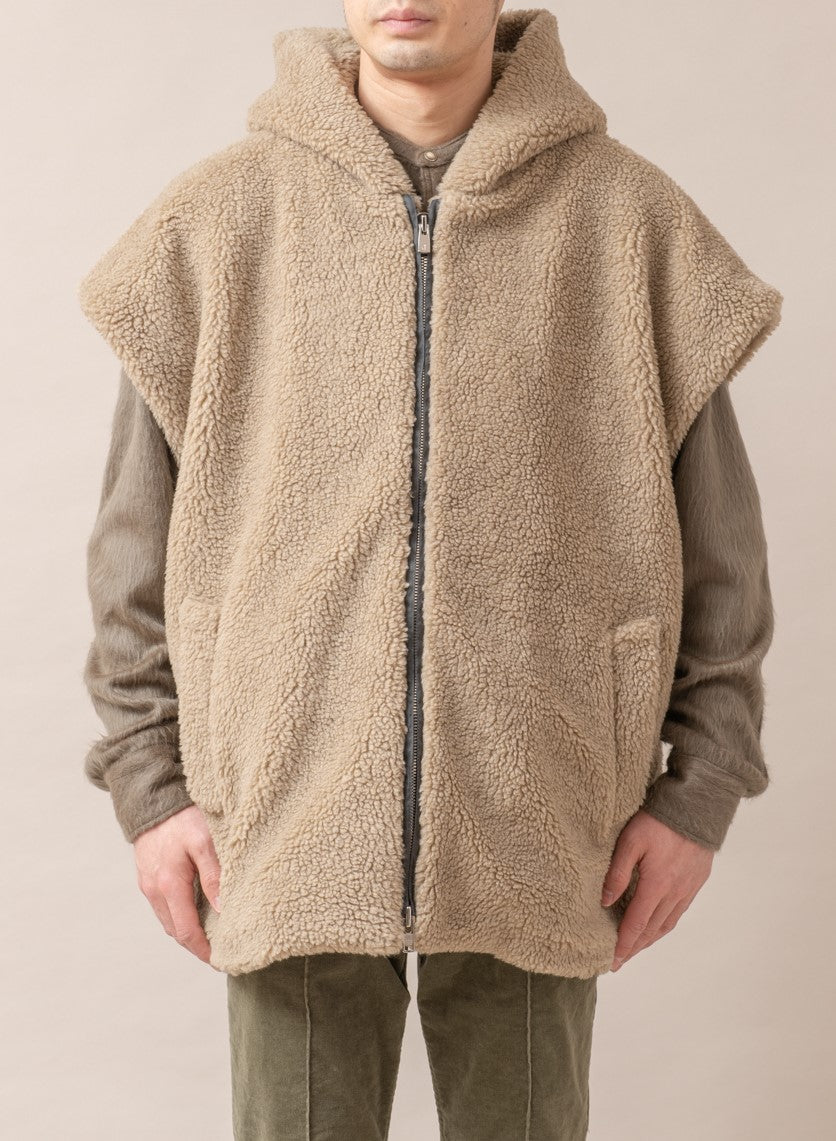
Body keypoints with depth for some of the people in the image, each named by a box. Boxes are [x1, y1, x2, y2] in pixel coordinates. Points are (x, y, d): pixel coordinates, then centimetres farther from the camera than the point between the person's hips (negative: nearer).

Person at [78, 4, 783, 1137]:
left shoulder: (632, 218, 0)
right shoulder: (213, 223, 1)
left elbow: (717, 543, 3)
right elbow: (138, 537, 5)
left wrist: (701, 789, 1)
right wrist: (148, 780, 2)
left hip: (537, 831, 0)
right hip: (287, 821, 0)